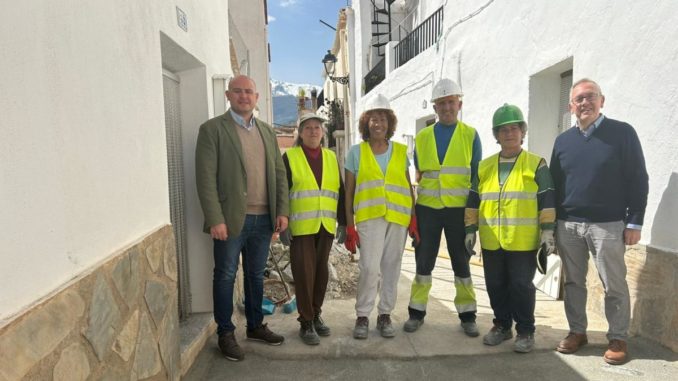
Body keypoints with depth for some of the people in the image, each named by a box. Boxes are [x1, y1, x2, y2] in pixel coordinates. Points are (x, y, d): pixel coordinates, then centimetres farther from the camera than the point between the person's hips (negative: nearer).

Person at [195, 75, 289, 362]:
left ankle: (255, 326, 31)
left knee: (256, 275, 16)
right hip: (231, 219, -5)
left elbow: (279, 173, 12)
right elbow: (206, 178, -10)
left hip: (263, 218, 5)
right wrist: (215, 219, -16)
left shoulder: (267, 131, 13)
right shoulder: (212, 129, -3)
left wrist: (281, 211, 4)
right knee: (226, 276, 7)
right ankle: (225, 333, 22)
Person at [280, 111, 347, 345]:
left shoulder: (331, 157, 12)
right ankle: (306, 322, 10)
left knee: (321, 272, 11)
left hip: (325, 227, 4)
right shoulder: (289, 157, 0)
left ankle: (316, 315, 27)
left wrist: (343, 222, 8)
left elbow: (340, 192, 12)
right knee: (304, 274, -2)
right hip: (300, 227, -4)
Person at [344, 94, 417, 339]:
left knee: (391, 268, 7)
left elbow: (409, 187, 13)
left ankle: (385, 315, 21)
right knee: (370, 267, -11)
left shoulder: (401, 152, 10)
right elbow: (348, 192, 4)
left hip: (398, 217, 3)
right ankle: (362, 317, 7)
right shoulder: (356, 152, 4)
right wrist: (349, 226, -1)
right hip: (369, 217, -2)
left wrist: (414, 219, 5)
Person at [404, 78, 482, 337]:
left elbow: (477, 177, 2)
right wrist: (413, 206, 3)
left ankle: (467, 315, 22)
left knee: (461, 262, 9)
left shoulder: (471, 135, 1)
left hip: (459, 209, -1)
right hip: (427, 208, 2)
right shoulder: (422, 137, 6)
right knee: (423, 262, 8)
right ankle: (416, 313, 20)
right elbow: (418, 175, 8)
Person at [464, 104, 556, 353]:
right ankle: (502, 325, 29)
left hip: (523, 242, -4)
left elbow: (547, 201, -2)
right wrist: (470, 230, 7)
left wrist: (547, 232, -8)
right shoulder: (485, 167, 11)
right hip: (491, 241, 4)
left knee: (521, 286, 2)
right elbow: (473, 201, 12)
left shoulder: (536, 165, 1)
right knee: (495, 286, 12)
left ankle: (525, 331, 19)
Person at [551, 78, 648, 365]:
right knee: (573, 282, 11)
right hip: (567, 225, 4)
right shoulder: (563, 140, 9)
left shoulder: (622, 133, -1)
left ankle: (618, 339, 20)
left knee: (614, 285, 5)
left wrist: (634, 222, -7)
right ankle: (577, 332, 25)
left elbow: (638, 180, -3)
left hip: (607, 225, -3)